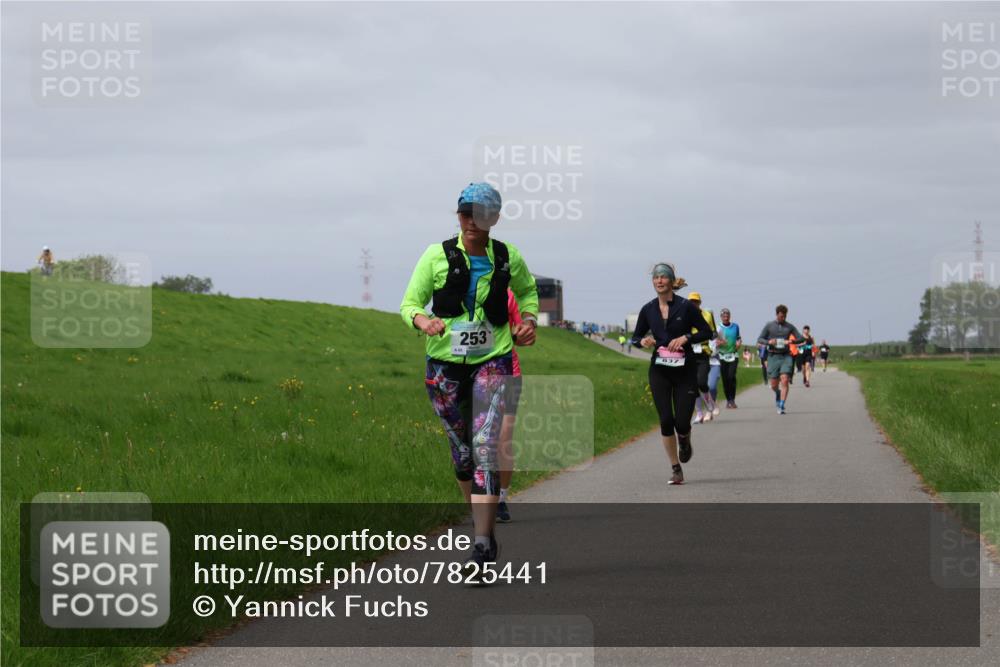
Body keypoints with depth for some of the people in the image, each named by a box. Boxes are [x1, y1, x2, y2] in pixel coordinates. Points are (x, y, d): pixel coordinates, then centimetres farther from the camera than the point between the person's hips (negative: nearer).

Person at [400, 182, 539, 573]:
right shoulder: (437, 256, -3)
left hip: (493, 362, -1)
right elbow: (409, 303, -1)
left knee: (485, 446, -15)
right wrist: (421, 320, -23)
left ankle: (483, 545, -21)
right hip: (445, 364, 1)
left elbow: (527, 290, 23)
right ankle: (479, 518, 33)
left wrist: (528, 319, 5)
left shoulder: (508, 258, 2)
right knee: (462, 449, 10)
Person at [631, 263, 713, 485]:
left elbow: (706, 332, -1)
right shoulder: (648, 309, 3)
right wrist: (643, 341, -11)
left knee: (682, 422, -7)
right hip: (659, 371, 2)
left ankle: (685, 442, 31)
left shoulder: (686, 306, -6)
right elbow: (635, 337, 12)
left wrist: (685, 338, -16)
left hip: (685, 369, -2)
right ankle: (676, 469, 7)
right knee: (666, 420, -5)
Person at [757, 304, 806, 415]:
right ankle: (778, 393, 39)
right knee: (774, 384, 3)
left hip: (785, 356, 0)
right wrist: (769, 342, -16)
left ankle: (781, 407, -15)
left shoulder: (789, 326, 7)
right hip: (773, 356, 0)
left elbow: (801, 338, 5)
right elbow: (759, 339, 5)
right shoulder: (769, 326, 4)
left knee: (784, 381, -16)